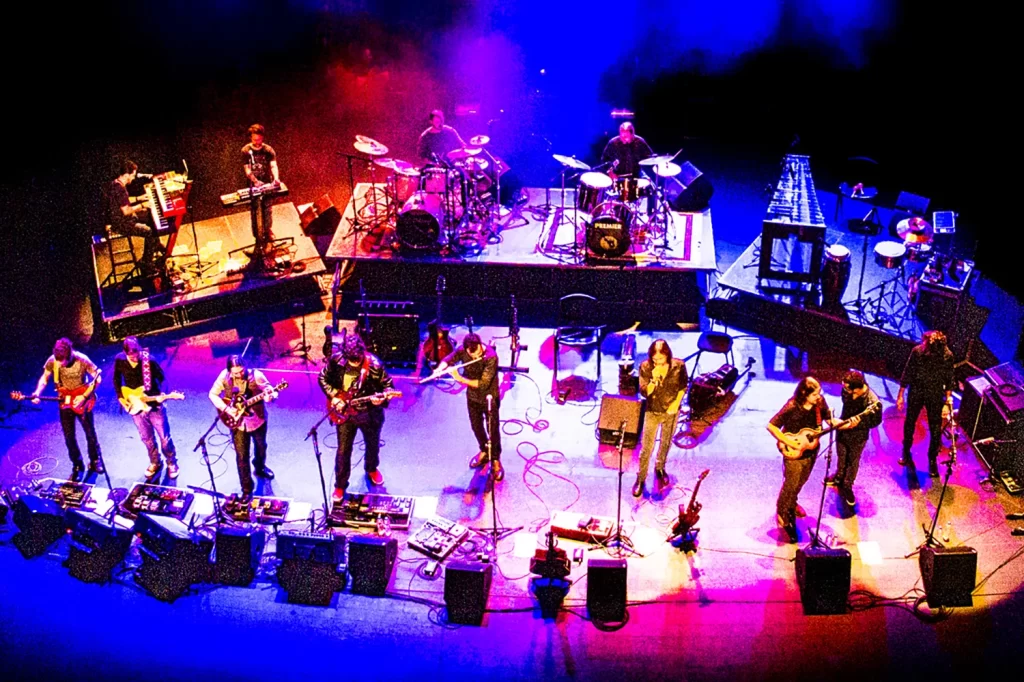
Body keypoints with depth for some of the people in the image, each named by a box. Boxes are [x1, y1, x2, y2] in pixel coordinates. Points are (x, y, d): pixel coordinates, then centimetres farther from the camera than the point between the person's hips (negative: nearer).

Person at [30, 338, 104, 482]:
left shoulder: (82, 360, -25)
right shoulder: (52, 361, -16)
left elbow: (97, 378, -15)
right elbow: (44, 378, -1)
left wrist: (84, 396, -20)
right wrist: (37, 394, -18)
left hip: (82, 401, -2)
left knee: (90, 433, 11)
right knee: (69, 437, 6)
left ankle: (95, 461, 32)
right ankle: (77, 466, 24)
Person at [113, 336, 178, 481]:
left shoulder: (149, 361, -22)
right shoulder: (119, 360, -13)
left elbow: (161, 377, -7)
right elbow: (117, 378, 5)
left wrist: (156, 395, -17)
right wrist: (120, 397, -1)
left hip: (154, 404, -3)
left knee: (164, 436, 8)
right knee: (147, 438, 18)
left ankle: (171, 462, 30)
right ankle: (155, 463, 39)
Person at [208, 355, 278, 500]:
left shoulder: (256, 375, -24)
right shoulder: (224, 376, -18)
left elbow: (272, 391, -17)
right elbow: (213, 394, -6)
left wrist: (270, 397, -42)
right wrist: (226, 408, -20)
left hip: (257, 418, 0)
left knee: (261, 446, 25)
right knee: (242, 456, 4)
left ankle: (260, 468, 57)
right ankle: (247, 489, 18)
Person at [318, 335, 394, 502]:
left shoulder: (374, 364, -23)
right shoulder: (336, 359, -17)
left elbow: (388, 385, -12)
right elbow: (323, 378, 0)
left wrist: (382, 398, -33)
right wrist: (334, 397, -13)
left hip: (369, 413, -1)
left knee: (373, 445, 22)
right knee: (343, 450, 8)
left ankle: (371, 469, 53)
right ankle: (340, 485, 27)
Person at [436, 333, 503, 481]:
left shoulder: (491, 357, -33)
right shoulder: (462, 351, -19)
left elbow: (483, 383, -34)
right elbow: (448, 359, -6)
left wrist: (461, 379, -37)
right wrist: (441, 368, -30)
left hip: (489, 398, -5)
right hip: (472, 396, 5)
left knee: (493, 430, 8)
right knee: (476, 426, 22)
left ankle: (496, 460, 26)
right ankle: (484, 452, 46)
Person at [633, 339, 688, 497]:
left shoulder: (679, 366, -17)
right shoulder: (645, 367, -19)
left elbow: (683, 386, 0)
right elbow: (644, 392, -20)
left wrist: (677, 403, -10)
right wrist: (654, 379, -36)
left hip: (671, 412, 2)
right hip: (653, 412, -2)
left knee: (666, 443, 21)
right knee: (646, 448, 1)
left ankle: (660, 468, 45)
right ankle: (641, 479, 14)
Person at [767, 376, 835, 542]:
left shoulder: (820, 402, -13)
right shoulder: (791, 407, -29)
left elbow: (830, 420, -4)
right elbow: (771, 426, -23)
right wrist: (788, 442, -27)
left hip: (811, 450, 6)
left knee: (801, 481, 25)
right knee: (791, 484, 5)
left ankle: (792, 503, 50)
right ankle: (782, 513, 26)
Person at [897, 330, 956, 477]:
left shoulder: (947, 356, -18)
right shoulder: (917, 351, -18)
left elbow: (949, 377, -3)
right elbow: (907, 373, -7)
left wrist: (948, 396, -8)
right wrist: (900, 395, -3)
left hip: (935, 396, -1)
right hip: (916, 393, 1)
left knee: (935, 429, 2)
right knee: (909, 423, 16)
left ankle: (933, 461, 19)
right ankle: (906, 454, 38)